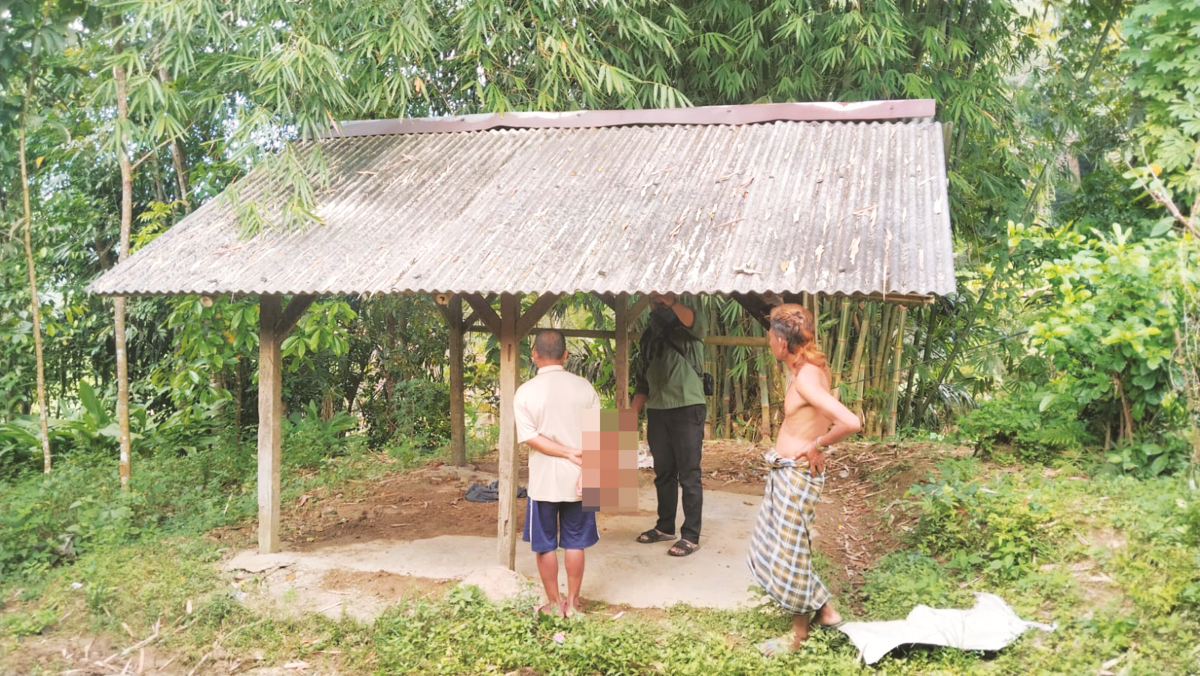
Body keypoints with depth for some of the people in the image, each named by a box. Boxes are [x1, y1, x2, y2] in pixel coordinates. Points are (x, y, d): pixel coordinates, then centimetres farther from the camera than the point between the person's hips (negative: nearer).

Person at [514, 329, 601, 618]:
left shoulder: (525, 392, -8)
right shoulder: (584, 387, -4)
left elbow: (530, 437, -13)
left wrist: (568, 453, -12)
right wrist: (587, 471, -7)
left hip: (544, 482, -2)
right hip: (578, 480, 2)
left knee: (545, 545, 12)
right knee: (575, 543, 13)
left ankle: (554, 604, 19)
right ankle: (572, 602, 21)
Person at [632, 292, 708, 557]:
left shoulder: (690, 326, -2)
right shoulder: (649, 335, 15)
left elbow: (697, 322, -30)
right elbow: (642, 380, 19)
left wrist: (670, 301, -43)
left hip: (687, 409, -6)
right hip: (656, 412, 6)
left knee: (688, 476, -3)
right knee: (663, 474, 13)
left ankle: (691, 537, 1)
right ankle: (665, 527, 25)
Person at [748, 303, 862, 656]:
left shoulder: (805, 380, -26)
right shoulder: (813, 367, 2)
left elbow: (851, 423, -35)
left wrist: (817, 445, -19)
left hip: (796, 474, -10)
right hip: (786, 471, 10)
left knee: (789, 551, 5)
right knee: (777, 545, 20)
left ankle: (799, 633, 22)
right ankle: (825, 611, 32)